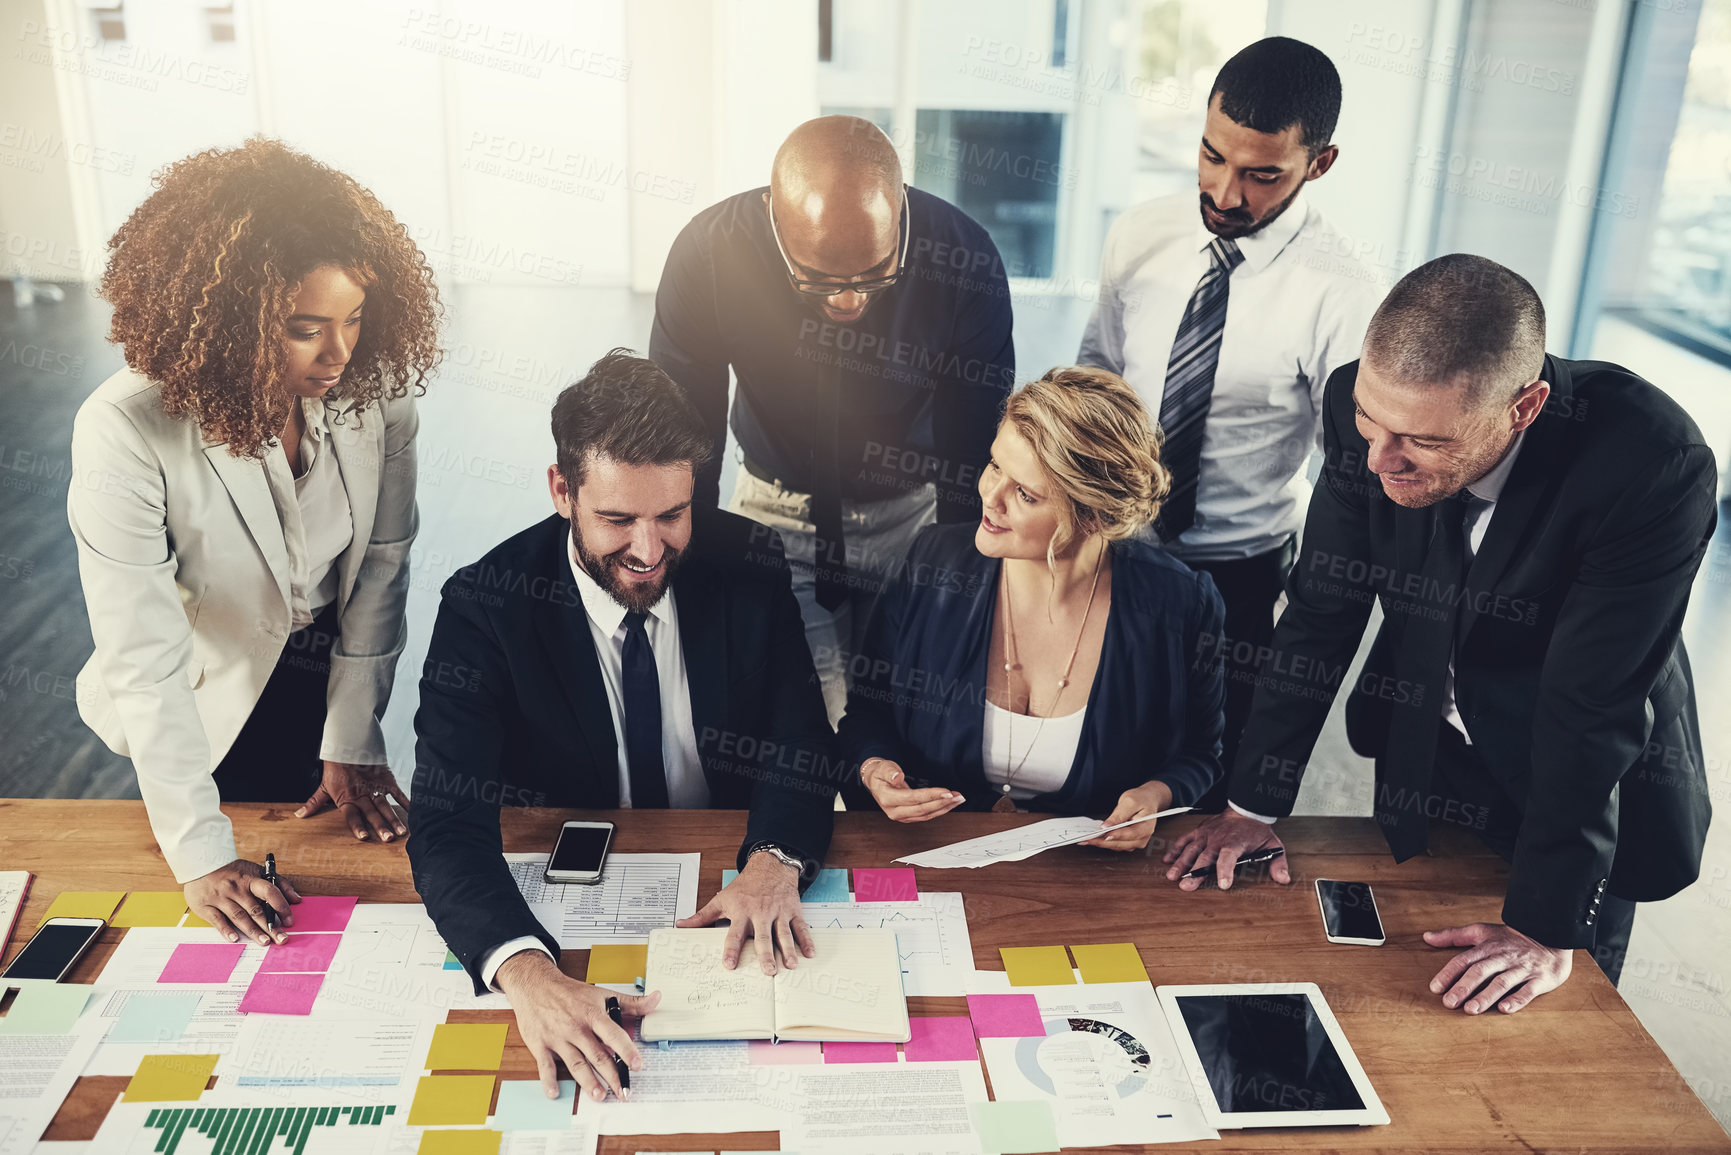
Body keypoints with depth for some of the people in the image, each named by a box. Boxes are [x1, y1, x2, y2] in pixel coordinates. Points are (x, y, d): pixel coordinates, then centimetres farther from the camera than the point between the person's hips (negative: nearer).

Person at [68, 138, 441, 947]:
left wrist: (353, 738, -8)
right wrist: (199, 854, -29)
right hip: (209, 706, -2)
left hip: (334, 675, 3)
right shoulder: (124, 433, -32)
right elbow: (142, 661, -30)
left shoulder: (375, 386, -22)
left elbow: (382, 562, -12)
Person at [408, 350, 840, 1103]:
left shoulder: (747, 566, -9)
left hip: (731, 902, 1)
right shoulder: (486, 605, -16)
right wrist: (526, 971, -43)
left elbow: (801, 743, -6)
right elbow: (448, 824, -23)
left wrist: (775, 862, -29)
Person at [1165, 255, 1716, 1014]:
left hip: (1593, 786, -3)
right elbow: (1321, 612, -12)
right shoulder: (1366, 405, -22)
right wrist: (1255, 805, -11)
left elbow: (1593, 707, -30)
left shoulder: (1655, 465, -33)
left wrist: (1548, 929, -23)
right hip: (1424, 755, 3)